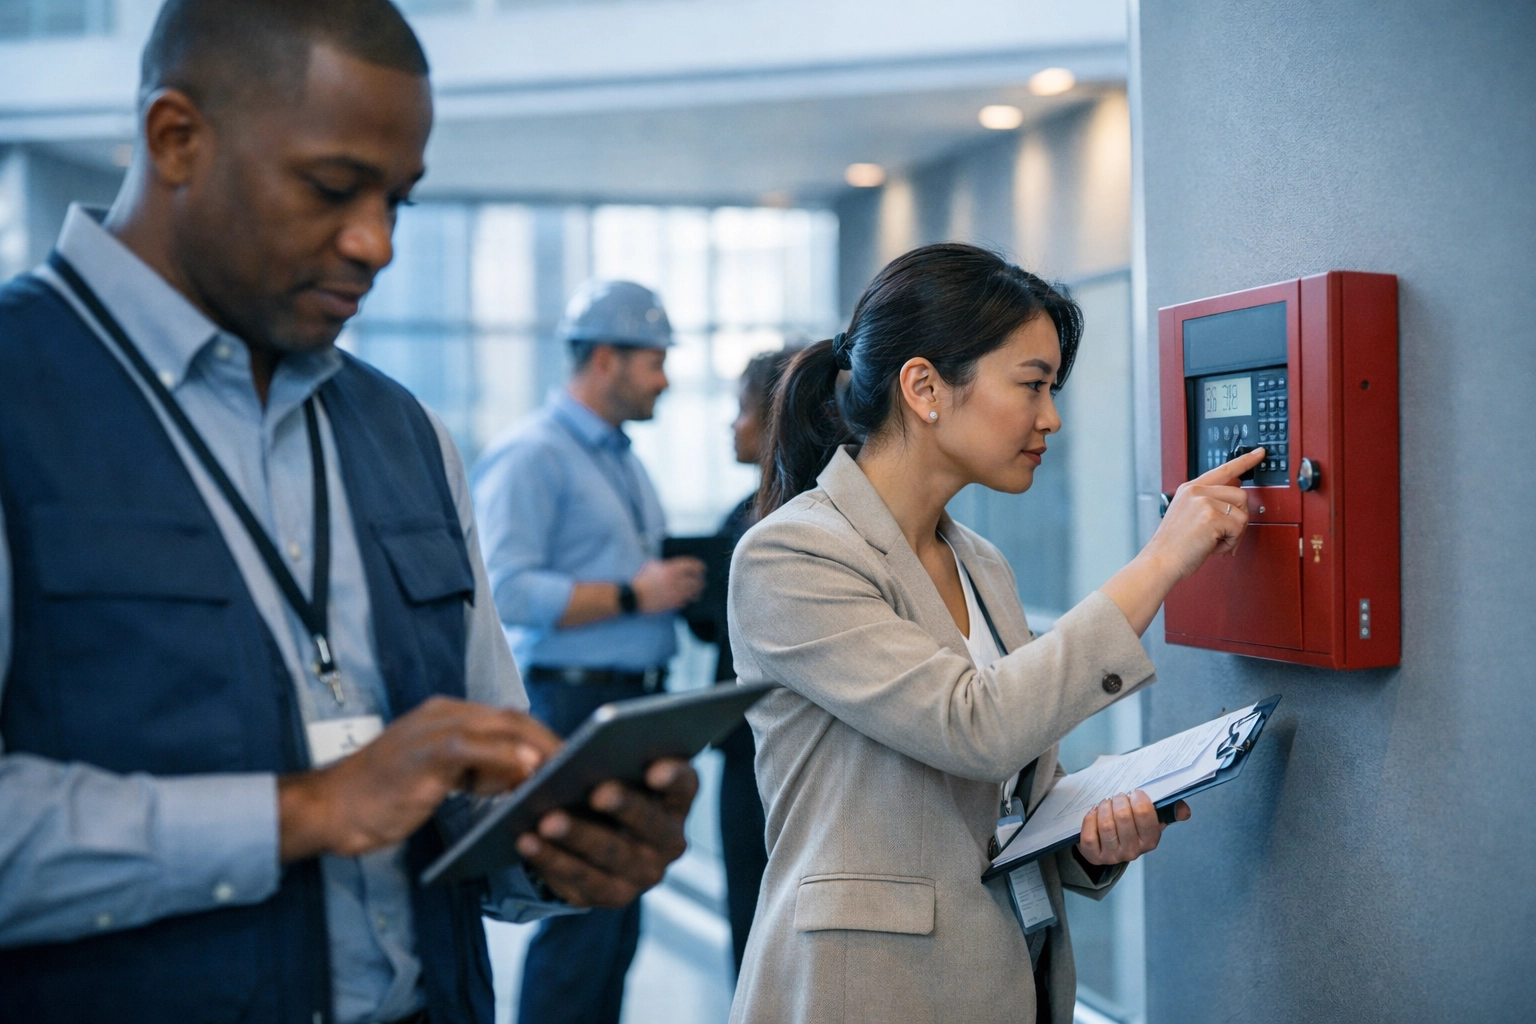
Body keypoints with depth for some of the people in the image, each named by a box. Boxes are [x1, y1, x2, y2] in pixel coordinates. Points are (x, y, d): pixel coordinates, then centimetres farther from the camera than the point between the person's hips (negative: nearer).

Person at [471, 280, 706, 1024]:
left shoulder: (621, 459, 19)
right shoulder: (531, 455, -10)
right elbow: (508, 592, -20)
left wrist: (675, 583, 6)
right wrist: (632, 595, -17)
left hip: (641, 701, 9)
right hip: (576, 703, -9)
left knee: (621, 910, 13)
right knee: (582, 913, -7)